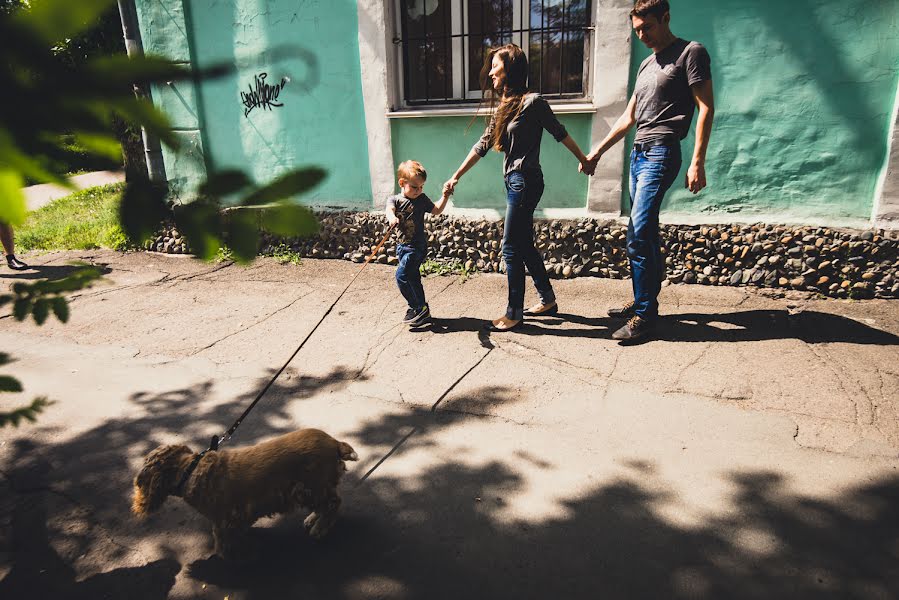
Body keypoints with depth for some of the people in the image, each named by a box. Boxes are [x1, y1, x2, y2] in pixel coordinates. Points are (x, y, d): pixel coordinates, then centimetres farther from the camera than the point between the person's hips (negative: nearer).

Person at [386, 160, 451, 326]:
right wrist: (392, 217, -44)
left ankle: (420, 308, -7)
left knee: (402, 275, -15)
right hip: (402, 246, 4)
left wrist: (445, 196, -5)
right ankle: (418, 308, 30)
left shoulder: (422, 199, 0)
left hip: (417, 246, -4)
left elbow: (436, 210, 8)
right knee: (412, 278, 15)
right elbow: (389, 209, -21)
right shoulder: (394, 199, 0)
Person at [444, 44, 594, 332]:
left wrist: (583, 160, 8)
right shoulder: (501, 106, 13)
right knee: (524, 245, 14)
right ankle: (548, 299, 27)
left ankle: (515, 312, 7)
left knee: (512, 247, -4)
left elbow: (559, 133, -2)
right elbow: (483, 144, 13)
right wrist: (456, 176, 11)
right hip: (513, 180, 9)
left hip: (526, 180, -9)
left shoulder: (532, 101, -11)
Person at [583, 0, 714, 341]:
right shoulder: (647, 65, 22)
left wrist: (698, 162, -15)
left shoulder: (690, 53, -1)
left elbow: (706, 108, -7)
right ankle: (645, 302, 18)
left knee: (639, 236, -16)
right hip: (638, 154, 8)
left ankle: (644, 314, -10)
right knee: (645, 235, 10)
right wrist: (598, 151, 18)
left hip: (660, 153, -8)